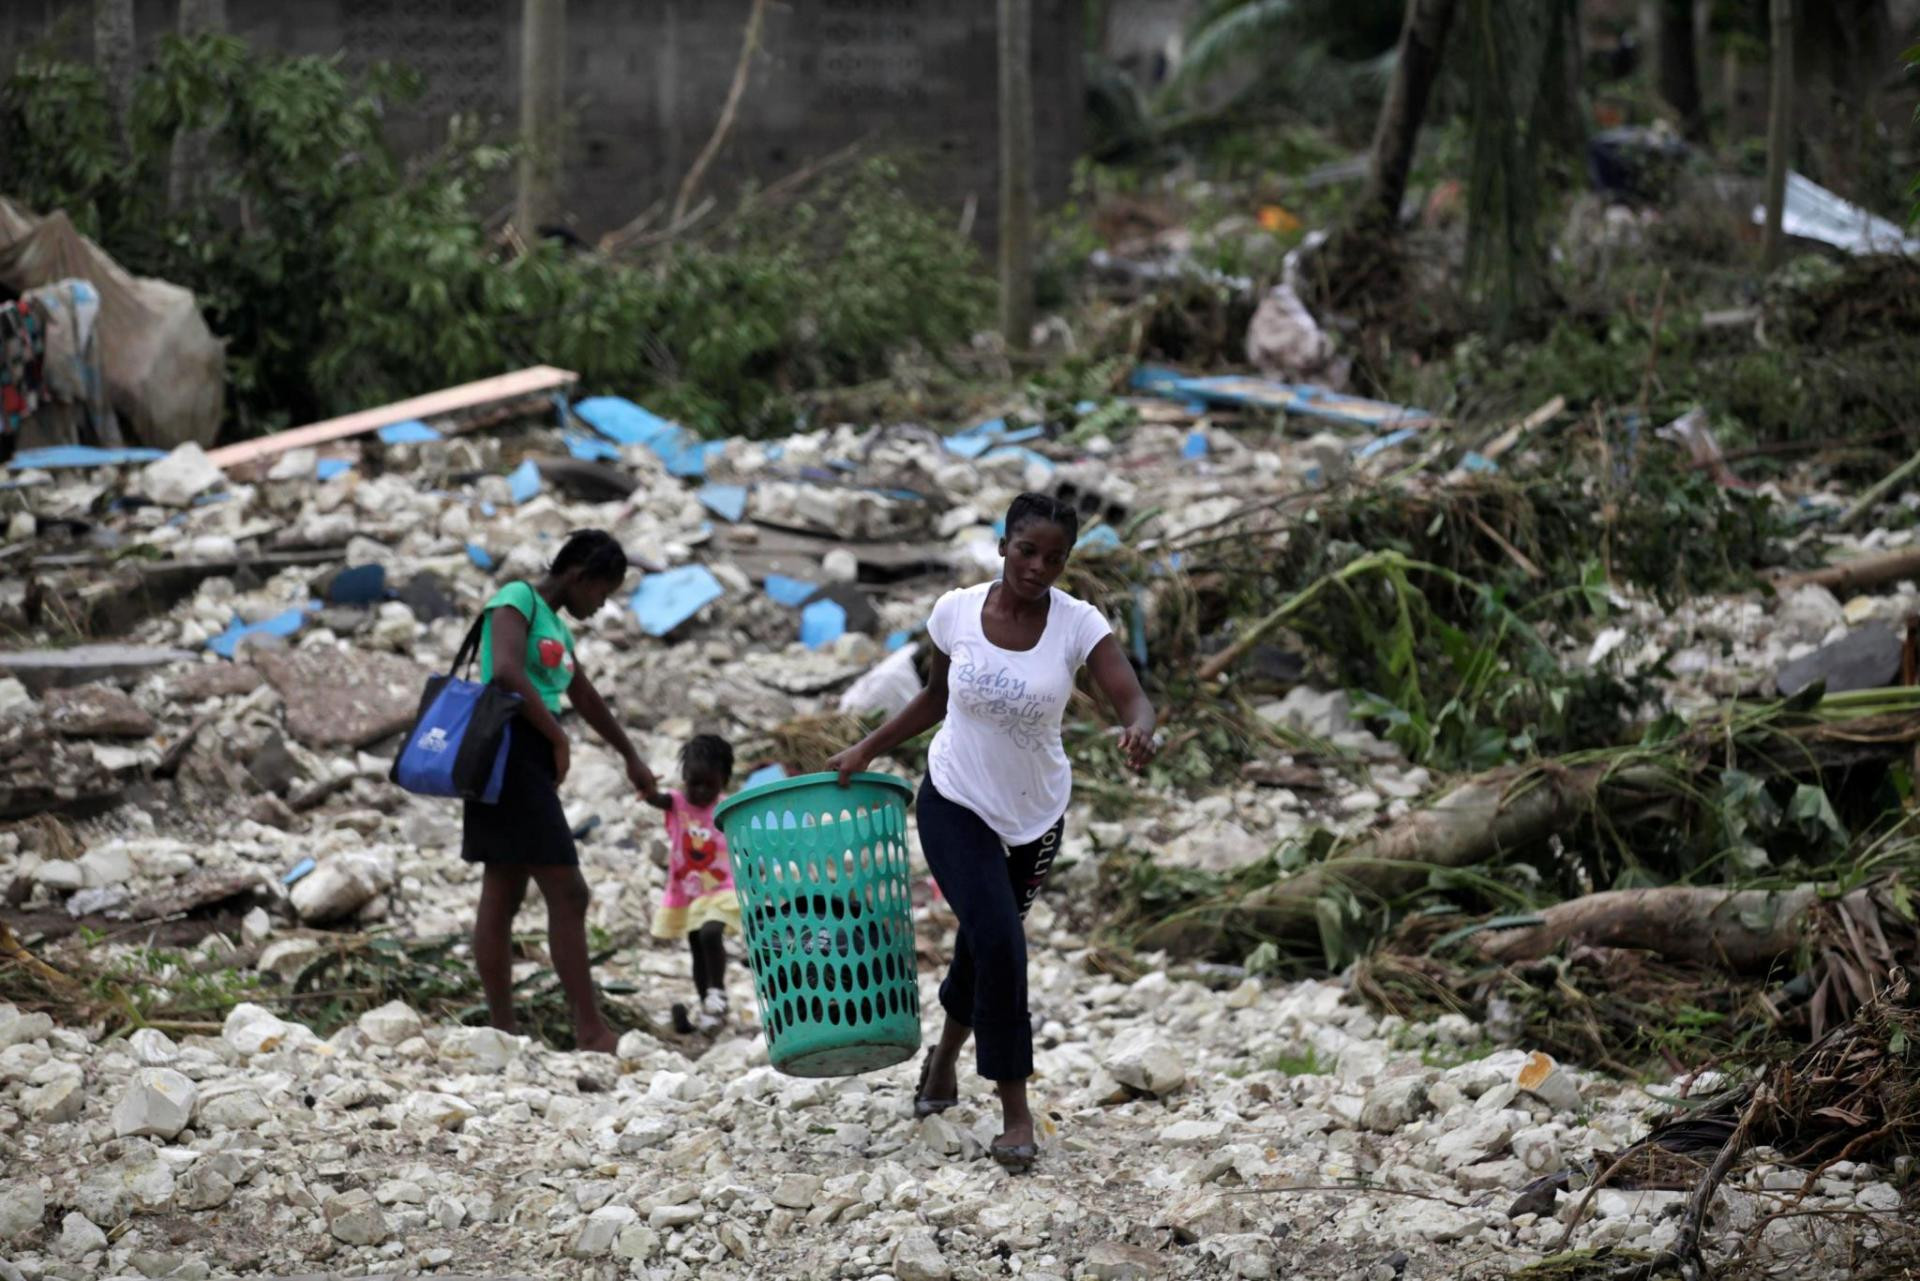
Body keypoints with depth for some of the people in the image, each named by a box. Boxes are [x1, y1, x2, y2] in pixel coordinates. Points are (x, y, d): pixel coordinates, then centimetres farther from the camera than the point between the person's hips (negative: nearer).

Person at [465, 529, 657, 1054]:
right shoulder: (516, 600, -6)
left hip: (532, 768, 10)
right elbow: (507, 672, -23)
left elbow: (587, 699, 34)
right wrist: (559, 739, -15)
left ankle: (502, 1035, 6)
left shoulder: (555, 625, 21)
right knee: (567, 894, -12)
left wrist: (632, 759, 43)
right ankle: (592, 1033, -13)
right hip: (511, 754, -10)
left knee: (503, 897, 6)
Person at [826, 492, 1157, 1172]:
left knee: (986, 942, 16)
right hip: (956, 803, -1)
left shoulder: (1078, 624, -15)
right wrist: (866, 749, 2)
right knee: (997, 938, -17)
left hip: (1035, 813, 1)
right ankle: (1014, 1109, -5)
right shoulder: (956, 612, -11)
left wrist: (1138, 730, -50)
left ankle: (947, 1054, 47)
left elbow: (1132, 698, -27)